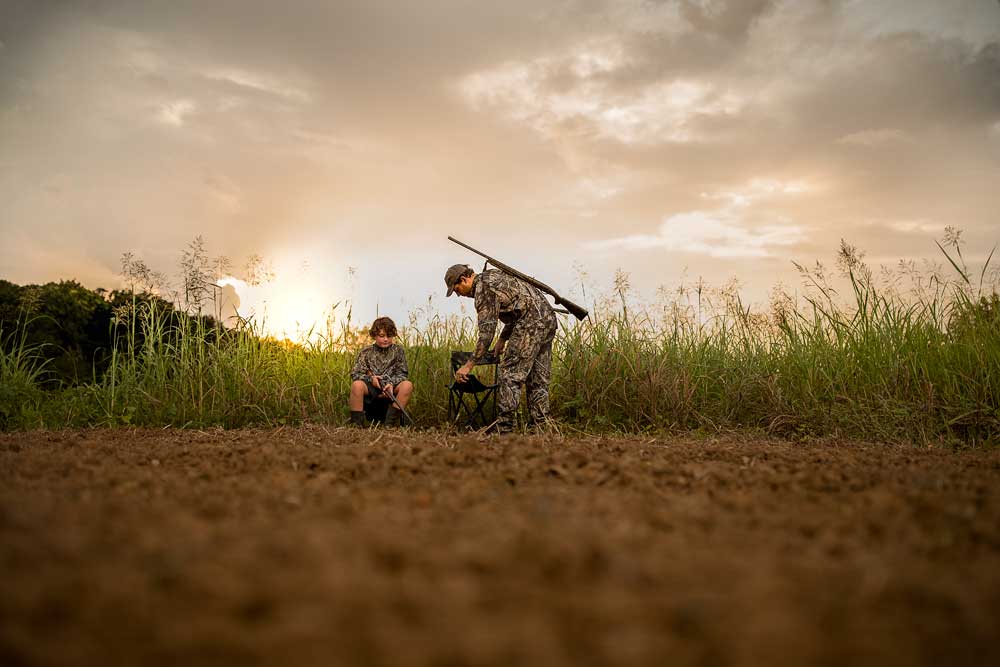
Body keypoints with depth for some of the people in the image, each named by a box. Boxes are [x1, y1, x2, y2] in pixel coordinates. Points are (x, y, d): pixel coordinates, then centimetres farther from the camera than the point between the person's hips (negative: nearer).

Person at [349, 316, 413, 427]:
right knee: (357, 384, -35)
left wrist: (392, 383, -16)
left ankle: (390, 423, -27)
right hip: (371, 386, -1)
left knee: (407, 385, -30)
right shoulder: (366, 352, 7)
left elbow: (402, 373, 4)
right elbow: (355, 374, 4)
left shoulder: (398, 350, 8)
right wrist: (370, 378, -16)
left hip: (390, 387, 1)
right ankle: (356, 423, -26)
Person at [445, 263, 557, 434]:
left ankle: (503, 428, -7)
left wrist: (468, 365, -9)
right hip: (549, 319, 10)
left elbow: (486, 333, -13)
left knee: (509, 375, -6)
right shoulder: (492, 275, 22)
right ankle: (540, 425, 12)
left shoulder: (483, 289, -9)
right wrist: (503, 339, 29)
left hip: (531, 325, -10)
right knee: (539, 379, 11)